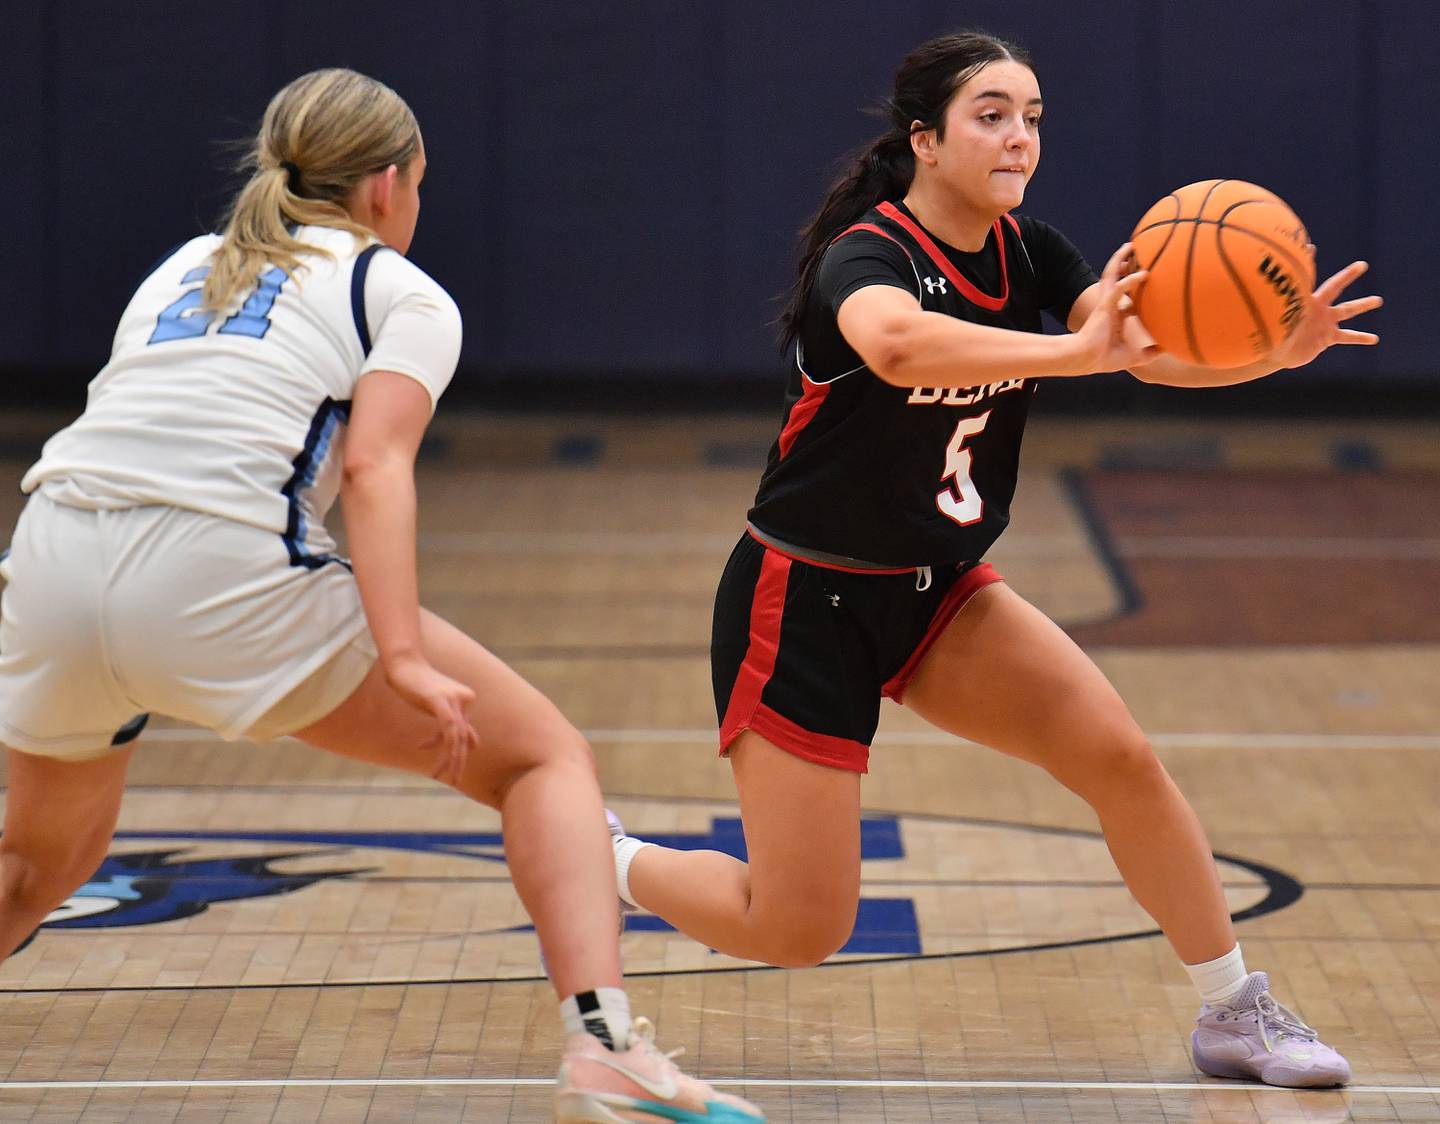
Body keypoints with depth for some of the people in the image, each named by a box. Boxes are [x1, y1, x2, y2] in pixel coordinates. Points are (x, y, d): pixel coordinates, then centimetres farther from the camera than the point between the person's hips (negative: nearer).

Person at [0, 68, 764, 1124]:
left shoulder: (181, 268, 30)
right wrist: (403, 657, -14)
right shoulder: (404, 294, 14)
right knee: (546, 756, 5)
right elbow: (374, 462, -4)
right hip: (222, 574, -5)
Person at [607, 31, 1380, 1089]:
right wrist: (1074, 350, -57)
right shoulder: (868, 255, -23)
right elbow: (896, 343, -48)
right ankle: (600, 863, 21)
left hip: (938, 591, 7)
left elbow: (1155, 346, -15)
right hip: (803, 604, -7)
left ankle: (1235, 1012, 6)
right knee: (799, 929, -5)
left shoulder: (1028, 252, -2)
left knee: (1121, 757, -8)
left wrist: (1275, 352, -35)